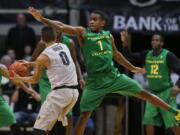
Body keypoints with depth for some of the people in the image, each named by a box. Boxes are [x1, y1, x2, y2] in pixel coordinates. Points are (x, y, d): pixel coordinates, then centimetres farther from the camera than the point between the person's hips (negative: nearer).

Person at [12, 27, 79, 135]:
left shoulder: (43, 57, -4)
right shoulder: (64, 47, 13)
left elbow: (35, 79, 9)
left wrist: (19, 79, 25)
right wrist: (29, 64, 35)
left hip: (60, 92, -7)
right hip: (74, 91, 7)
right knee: (60, 117, 30)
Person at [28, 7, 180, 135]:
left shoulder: (108, 36, 8)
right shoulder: (83, 33, -4)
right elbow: (61, 26, -15)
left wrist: (132, 68, 31)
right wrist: (41, 19, -27)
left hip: (113, 76, 3)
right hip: (95, 82, -3)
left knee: (143, 93, 4)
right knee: (84, 116, -5)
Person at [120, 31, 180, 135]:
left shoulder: (168, 55, -11)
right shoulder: (146, 55, 4)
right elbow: (130, 56, 1)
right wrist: (125, 43, -16)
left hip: (166, 92, -5)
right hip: (152, 93, 5)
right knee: (149, 120, -1)